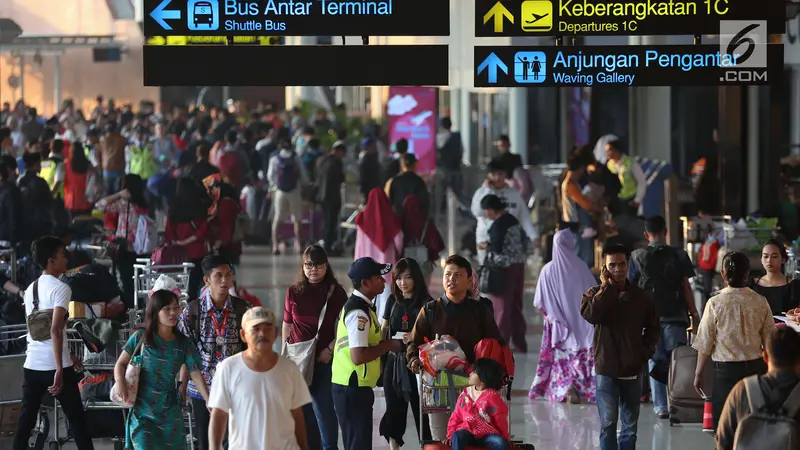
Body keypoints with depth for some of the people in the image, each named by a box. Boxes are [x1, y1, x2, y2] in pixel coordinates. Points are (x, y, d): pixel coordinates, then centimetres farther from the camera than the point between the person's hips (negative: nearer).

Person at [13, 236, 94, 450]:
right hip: (55, 366, -6)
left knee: (26, 421, 9)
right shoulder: (60, 288, -10)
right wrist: (60, 369, -24)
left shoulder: (31, 289, 15)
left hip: (32, 365, 6)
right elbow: (55, 330, -21)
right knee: (77, 420, 5)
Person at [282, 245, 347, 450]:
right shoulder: (294, 292, 6)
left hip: (324, 359, -3)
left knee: (323, 408, -3)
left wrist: (330, 349, -11)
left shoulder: (336, 292, -1)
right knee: (302, 408, 7)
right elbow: (287, 325, 13)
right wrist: (284, 352, 9)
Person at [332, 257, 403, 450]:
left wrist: (385, 344, 7)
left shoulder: (361, 306, 13)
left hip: (352, 387, 10)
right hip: (353, 389, -10)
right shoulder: (359, 313, -19)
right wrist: (388, 345, -15)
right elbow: (358, 356, -27)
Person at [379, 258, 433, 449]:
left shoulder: (426, 303, -5)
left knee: (421, 410, -5)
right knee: (394, 409, 7)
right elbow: (383, 331, 20)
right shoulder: (393, 301, 10)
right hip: (394, 361, 5)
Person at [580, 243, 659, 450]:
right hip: (606, 369, -3)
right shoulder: (595, 294, 0)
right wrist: (606, 286, -15)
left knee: (630, 424, 10)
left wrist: (644, 351, -1)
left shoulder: (641, 297, 4)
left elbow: (653, 328, 14)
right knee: (608, 423, -9)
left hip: (633, 369, 3)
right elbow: (591, 314, -22)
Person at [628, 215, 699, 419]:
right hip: (675, 316, -1)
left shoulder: (637, 257, 1)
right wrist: (694, 314, 7)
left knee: (655, 361, 7)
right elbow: (686, 287, -1)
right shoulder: (678, 255, 0)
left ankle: (661, 406, 5)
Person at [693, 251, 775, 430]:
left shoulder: (715, 303, -11)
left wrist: (698, 374, 6)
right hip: (756, 368, 3)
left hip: (726, 370, -3)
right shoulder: (760, 303, -3)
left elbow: (705, 344, -6)